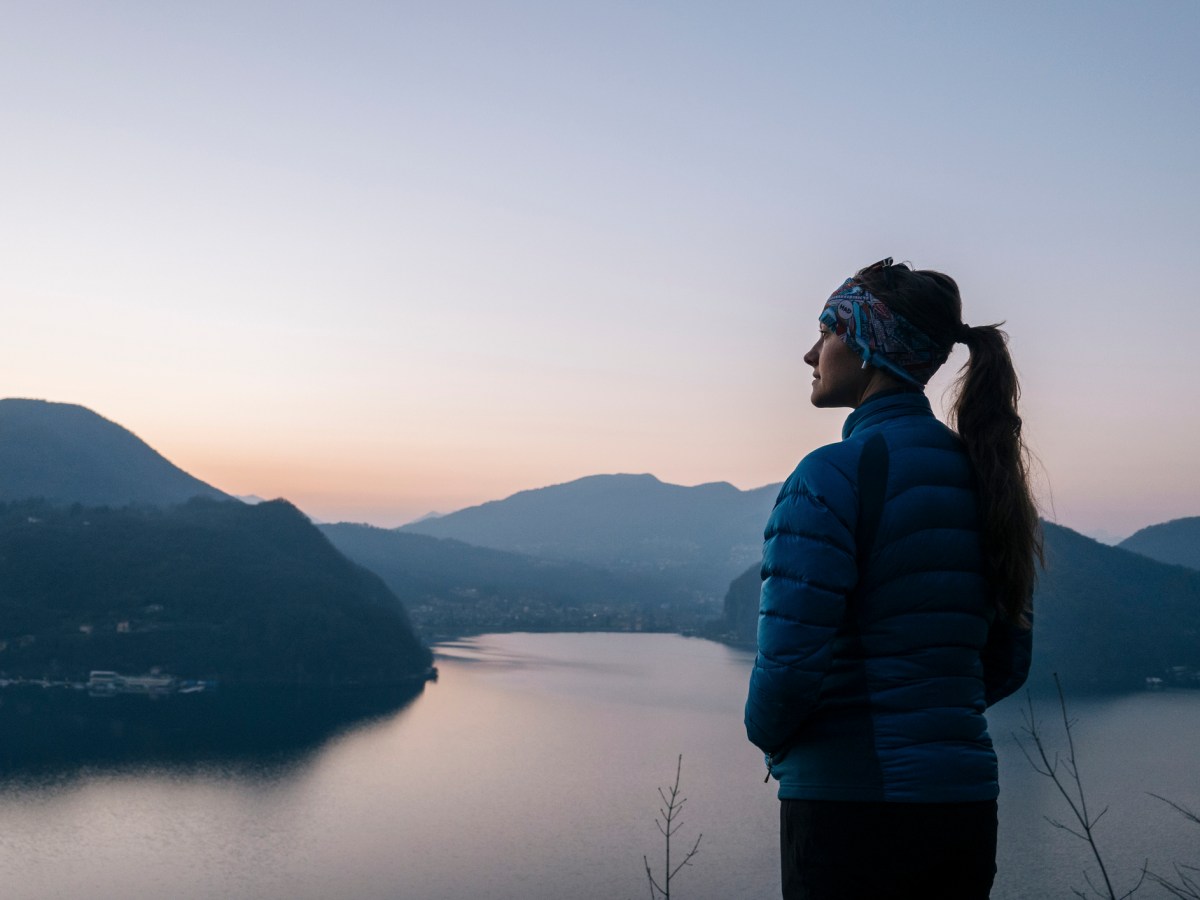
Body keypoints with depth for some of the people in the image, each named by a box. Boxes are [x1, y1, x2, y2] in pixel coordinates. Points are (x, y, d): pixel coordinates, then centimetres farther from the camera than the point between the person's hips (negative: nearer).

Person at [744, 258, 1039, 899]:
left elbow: (791, 656, -19)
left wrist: (768, 734, 1)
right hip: (966, 800, 7)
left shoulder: (834, 474, -15)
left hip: (852, 801, -7)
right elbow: (1009, 660, 13)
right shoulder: (979, 472, 8)